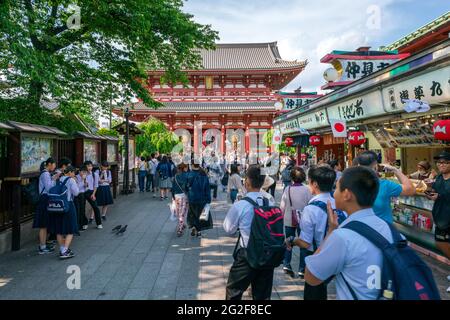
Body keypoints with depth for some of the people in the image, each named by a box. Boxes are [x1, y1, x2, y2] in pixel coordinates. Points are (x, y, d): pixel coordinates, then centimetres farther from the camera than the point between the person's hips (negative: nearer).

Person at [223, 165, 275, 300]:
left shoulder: (239, 206, -18)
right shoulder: (270, 204, -7)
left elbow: (228, 229, -4)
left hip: (247, 256, -4)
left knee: (233, 291, 17)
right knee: (263, 295, 19)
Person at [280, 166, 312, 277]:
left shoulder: (288, 189, -10)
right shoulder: (307, 190, -13)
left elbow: (282, 206, -7)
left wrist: (284, 215, 10)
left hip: (289, 220, 1)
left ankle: (286, 265, 12)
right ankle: (302, 269, 14)